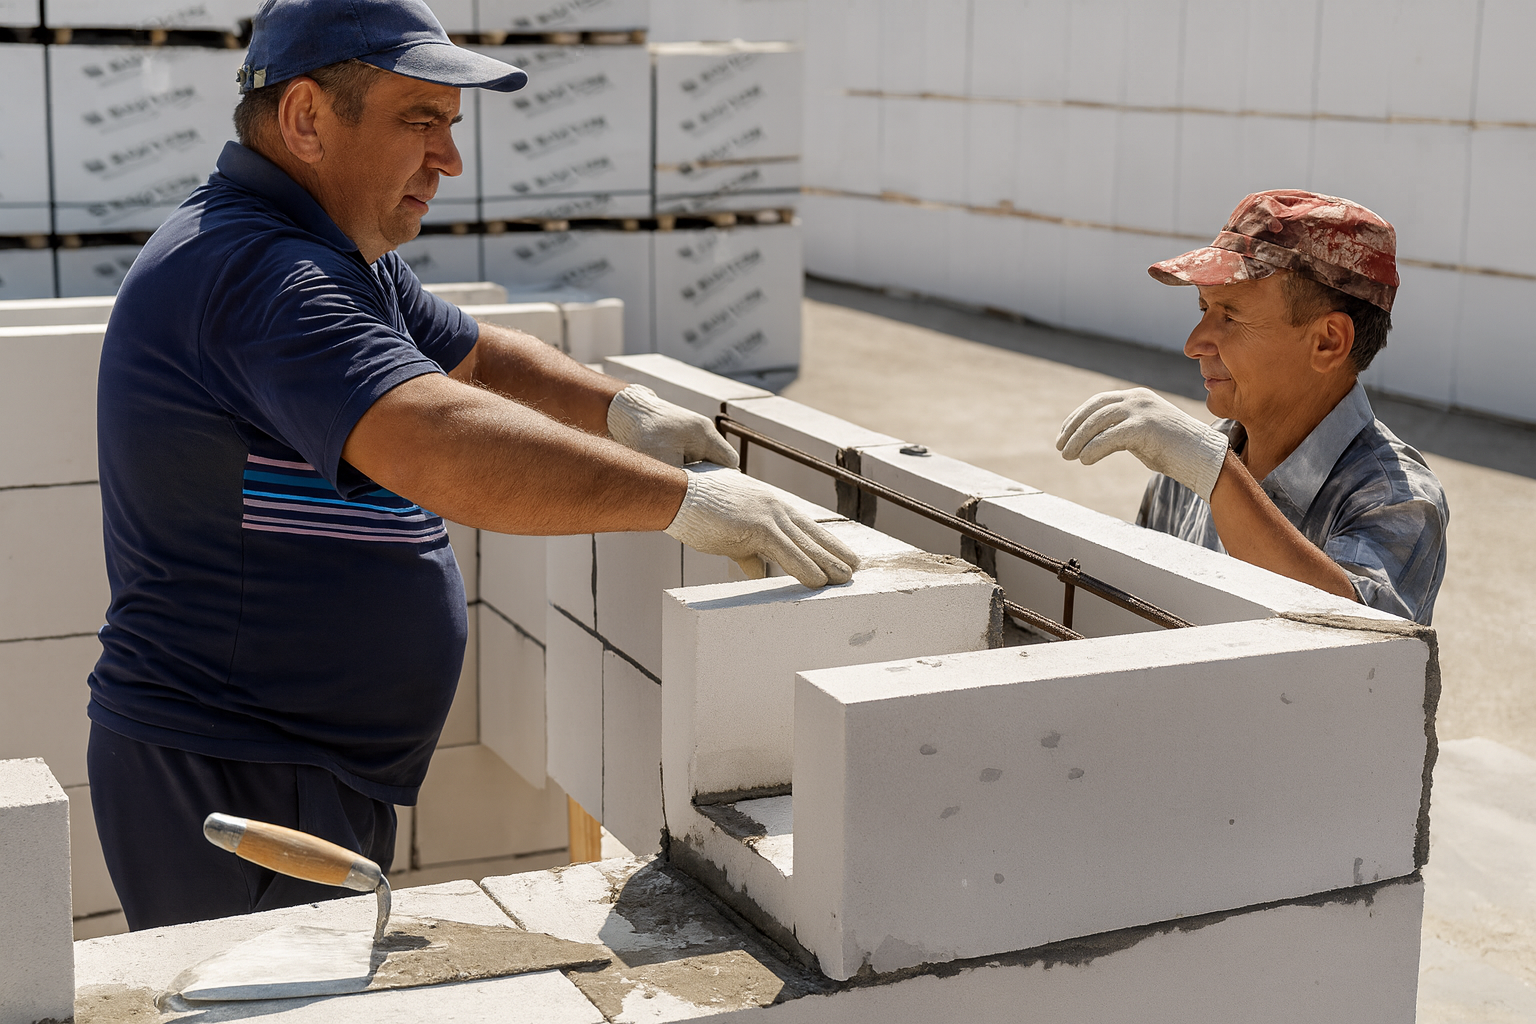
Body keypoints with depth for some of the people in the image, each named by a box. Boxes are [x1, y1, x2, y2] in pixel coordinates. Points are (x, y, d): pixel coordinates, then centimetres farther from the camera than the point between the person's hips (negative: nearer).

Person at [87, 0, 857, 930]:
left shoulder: (342, 258, 12)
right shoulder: (256, 274, -23)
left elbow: (475, 358, 23)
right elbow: (444, 445, -37)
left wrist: (622, 408, 5)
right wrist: (684, 498, -34)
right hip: (233, 785, -10)